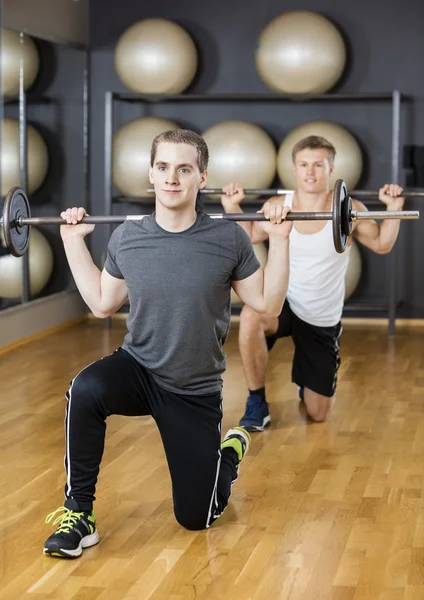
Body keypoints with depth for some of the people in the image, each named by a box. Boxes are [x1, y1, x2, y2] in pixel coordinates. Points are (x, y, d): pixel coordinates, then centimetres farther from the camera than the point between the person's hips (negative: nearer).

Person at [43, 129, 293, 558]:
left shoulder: (228, 240, -13)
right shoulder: (126, 238, -7)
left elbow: (267, 305, -5)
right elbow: (102, 305, 7)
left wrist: (279, 240, -14)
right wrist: (74, 242, 2)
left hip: (196, 392, -1)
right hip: (137, 368, 1)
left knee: (196, 518, 6)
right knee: (85, 390, -36)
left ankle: (231, 451, 40)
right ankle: (78, 514, -19)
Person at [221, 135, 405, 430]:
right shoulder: (277, 206, -10)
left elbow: (382, 245, -1)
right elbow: (251, 235, 7)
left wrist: (394, 209, -17)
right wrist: (232, 207, -9)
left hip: (323, 321, 0)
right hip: (282, 304, 0)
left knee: (317, 414, 5)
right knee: (250, 316, -39)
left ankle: (308, 383, 46)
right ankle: (257, 404, -18)